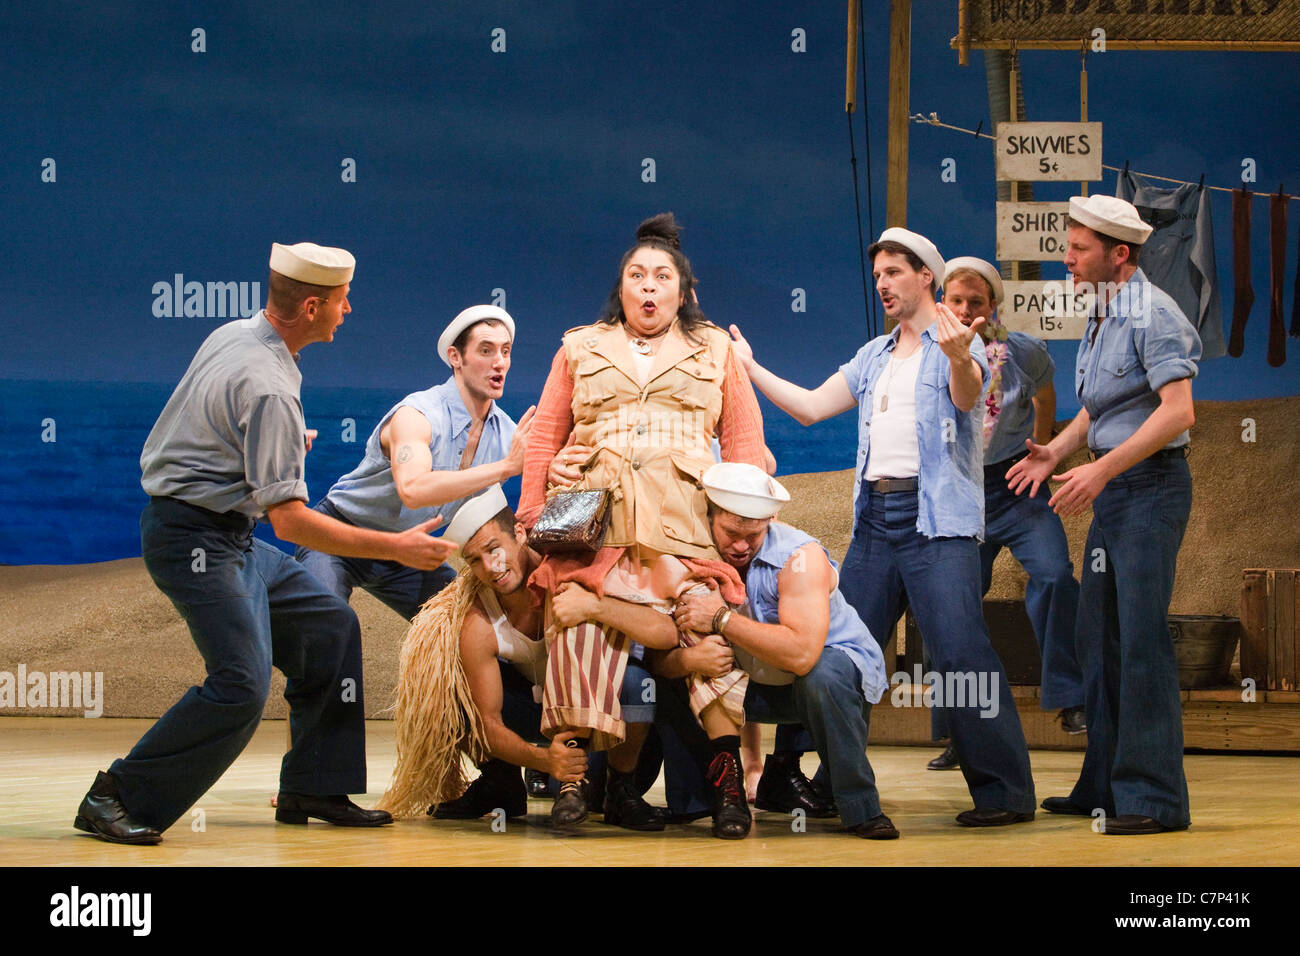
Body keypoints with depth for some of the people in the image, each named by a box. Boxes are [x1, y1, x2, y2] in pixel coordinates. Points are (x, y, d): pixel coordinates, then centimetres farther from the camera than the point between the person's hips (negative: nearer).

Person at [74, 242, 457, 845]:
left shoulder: (234, 334, 6)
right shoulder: (269, 389, -23)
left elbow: (208, 427, 24)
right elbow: (290, 521, -24)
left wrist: (283, 443, 26)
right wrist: (397, 548, -20)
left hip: (228, 537, 11)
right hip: (199, 540, -11)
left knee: (330, 629, 13)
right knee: (241, 685, -19)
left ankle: (312, 790, 17)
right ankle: (117, 800, -8)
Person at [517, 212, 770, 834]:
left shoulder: (716, 352, 22)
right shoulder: (581, 349, 23)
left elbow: (745, 444, 16)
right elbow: (545, 438, 19)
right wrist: (531, 515, 7)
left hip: (686, 527, 0)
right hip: (591, 521, 0)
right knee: (580, 629, -17)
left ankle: (726, 777, -17)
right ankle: (572, 777, -16)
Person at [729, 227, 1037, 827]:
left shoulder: (958, 344, -2)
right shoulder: (874, 357, 21)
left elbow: (966, 396, -23)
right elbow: (812, 407, 22)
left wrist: (958, 359, -45)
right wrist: (750, 369, 17)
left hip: (937, 518, -8)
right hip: (875, 519, 8)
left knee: (961, 654, -15)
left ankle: (1005, 791, -11)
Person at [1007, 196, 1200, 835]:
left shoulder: (1152, 314, -14)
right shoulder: (1101, 316, 16)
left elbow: (1178, 411, -23)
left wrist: (1102, 468, -25)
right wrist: (1055, 452, 9)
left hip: (1152, 485, -10)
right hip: (1113, 492, 10)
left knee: (1143, 639, -11)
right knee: (1098, 637, 12)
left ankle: (1155, 798, -8)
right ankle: (1105, 786, 19)